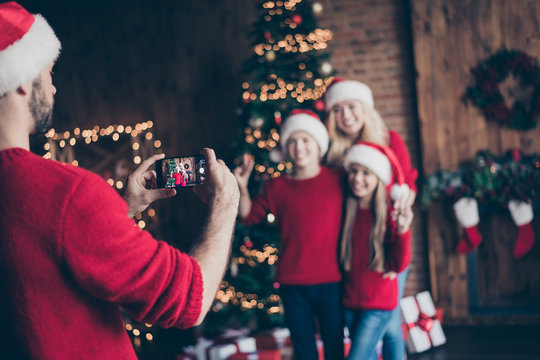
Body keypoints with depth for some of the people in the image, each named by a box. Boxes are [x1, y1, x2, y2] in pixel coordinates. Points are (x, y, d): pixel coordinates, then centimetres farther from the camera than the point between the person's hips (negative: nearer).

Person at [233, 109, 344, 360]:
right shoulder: (278, 186, 5)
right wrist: (242, 188, -5)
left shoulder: (338, 180, 0)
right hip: (292, 284, 2)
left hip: (330, 282, -2)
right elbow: (250, 216, 10)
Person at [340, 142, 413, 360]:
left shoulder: (390, 215, -11)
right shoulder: (345, 212, -1)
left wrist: (402, 231, -27)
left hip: (378, 305, -4)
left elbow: (398, 265, -16)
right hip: (349, 302, 4)